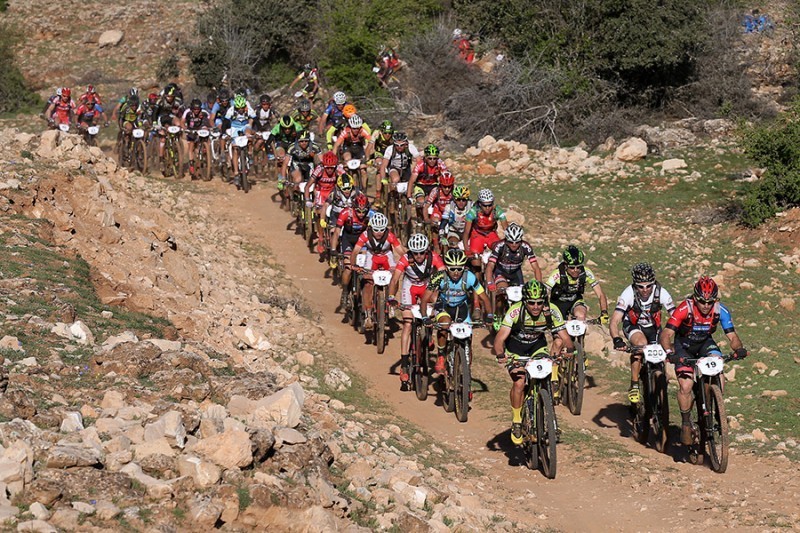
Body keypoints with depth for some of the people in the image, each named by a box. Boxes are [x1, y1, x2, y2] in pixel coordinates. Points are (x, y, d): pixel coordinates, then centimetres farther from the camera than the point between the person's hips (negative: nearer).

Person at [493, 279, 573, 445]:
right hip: (515, 348, -3)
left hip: (537, 345, 4)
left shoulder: (551, 312, -24)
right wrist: (500, 355, -56)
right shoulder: (515, 311, -31)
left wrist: (570, 349, -47)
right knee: (519, 382, -19)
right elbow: (500, 338, -37)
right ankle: (516, 422, 0)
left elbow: (565, 336, -25)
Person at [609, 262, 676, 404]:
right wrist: (617, 340, -53)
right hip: (633, 326, -2)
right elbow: (614, 322, -35)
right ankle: (634, 386, -23)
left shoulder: (661, 293, -27)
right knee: (641, 343, -34)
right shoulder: (629, 293, -31)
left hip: (653, 327, 2)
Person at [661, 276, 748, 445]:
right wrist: (670, 353, -52)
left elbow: (732, 335, -18)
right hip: (683, 345, -2)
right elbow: (666, 334, -34)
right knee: (686, 385, -17)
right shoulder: (685, 309, -31)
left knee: (718, 373, -24)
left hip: (705, 343, 2)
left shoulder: (721, 310, -22)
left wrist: (739, 349, -40)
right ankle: (686, 423, 3)